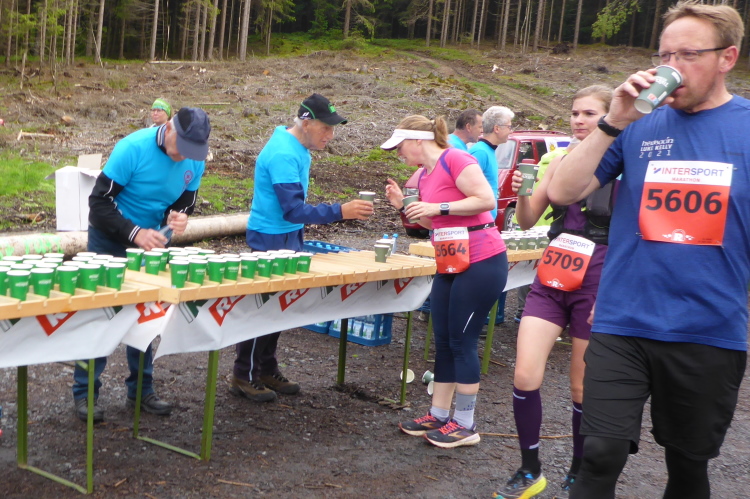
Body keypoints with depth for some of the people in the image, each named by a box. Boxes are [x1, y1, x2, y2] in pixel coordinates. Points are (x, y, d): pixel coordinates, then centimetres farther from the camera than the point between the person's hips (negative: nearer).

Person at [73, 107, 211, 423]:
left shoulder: (195, 161, -9)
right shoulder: (133, 148, -25)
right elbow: (99, 202, -22)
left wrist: (178, 219, -20)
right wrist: (135, 233, -32)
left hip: (150, 242, 5)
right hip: (110, 240, -5)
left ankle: (141, 390, 19)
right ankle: (84, 393, 8)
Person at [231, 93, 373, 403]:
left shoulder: (298, 148, 7)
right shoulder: (283, 155, -24)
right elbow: (293, 210, -29)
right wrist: (340, 212, -33)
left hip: (289, 236, 10)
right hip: (271, 238, -9)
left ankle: (267, 370, 25)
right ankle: (245, 377, 10)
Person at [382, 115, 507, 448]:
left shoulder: (455, 159, -15)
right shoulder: (425, 175, 13)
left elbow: (487, 199, -22)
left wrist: (438, 207, -22)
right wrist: (404, 207, 7)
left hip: (481, 262, -9)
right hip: (449, 266, 9)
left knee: (462, 341, -3)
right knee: (443, 341, 12)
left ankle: (465, 425, 9)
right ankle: (439, 415, 22)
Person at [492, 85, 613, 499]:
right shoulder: (561, 162, 6)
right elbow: (528, 221, 11)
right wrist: (522, 194, -10)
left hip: (597, 286, -4)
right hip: (550, 280, 4)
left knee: (583, 390, 6)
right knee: (525, 376, -5)